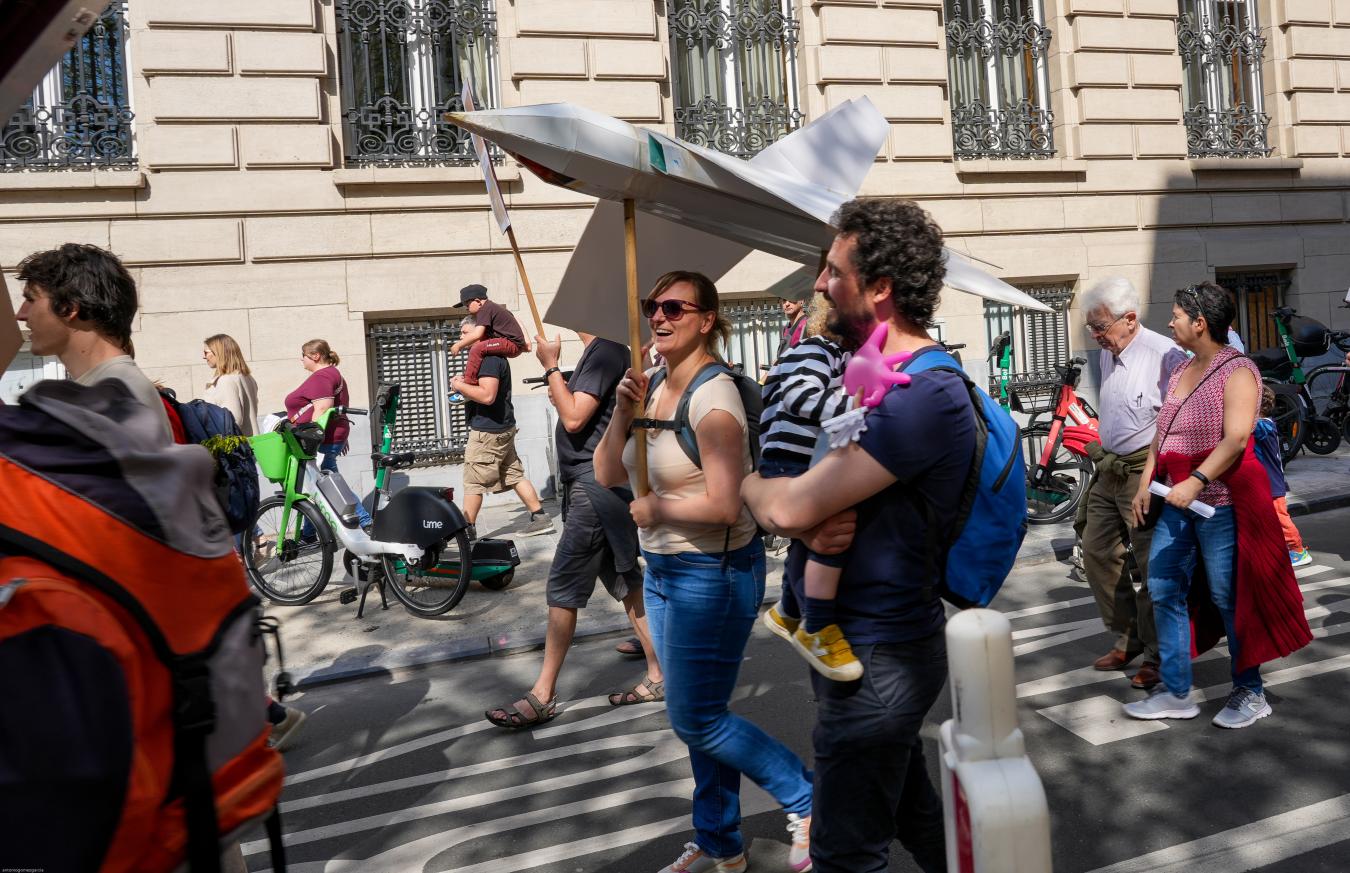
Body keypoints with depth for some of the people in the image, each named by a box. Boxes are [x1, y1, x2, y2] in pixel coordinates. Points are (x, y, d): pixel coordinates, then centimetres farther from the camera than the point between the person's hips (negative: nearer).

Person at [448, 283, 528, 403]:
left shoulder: (485, 309, -10)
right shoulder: (494, 307, 21)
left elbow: (477, 334, -21)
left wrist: (459, 345, -11)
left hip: (512, 344, -11)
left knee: (477, 349, -25)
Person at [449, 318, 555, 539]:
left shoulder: (488, 358, -16)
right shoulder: (493, 356, 17)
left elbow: (487, 396, -26)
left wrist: (459, 386, -16)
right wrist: (465, 386, 11)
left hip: (488, 430, -10)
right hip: (503, 428, 10)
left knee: (474, 481, -3)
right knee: (514, 475, 11)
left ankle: (467, 528, 3)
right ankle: (540, 518, 11)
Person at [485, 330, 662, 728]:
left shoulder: (605, 350, -15)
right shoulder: (604, 350, 15)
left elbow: (574, 418, -20)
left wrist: (550, 366, -13)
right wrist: (561, 390, 10)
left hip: (596, 484, -11)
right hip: (597, 482, 11)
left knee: (563, 587, -6)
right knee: (624, 580, 12)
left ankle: (542, 696, 2)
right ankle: (658, 677, 19)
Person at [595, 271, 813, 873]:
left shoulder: (713, 398, -20)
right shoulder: (652, 386, 5)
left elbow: (723, 506, -28)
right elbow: (607, 475, 3)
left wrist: (654, 508, -15)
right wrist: (623, 412, -11)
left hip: (712, 574, -9)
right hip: (662, 570, 9)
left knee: (696, 720, 0)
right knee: (697, 715, 18)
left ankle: (806, 800, 20)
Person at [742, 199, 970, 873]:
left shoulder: (925, 395, -24)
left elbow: (788, 506, -29)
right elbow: (788, 501, 3)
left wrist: (750, 483, -6)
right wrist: (815, 524, -20)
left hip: (876, 657, -9)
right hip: (871, 640, 9)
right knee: (911, 810, 26)